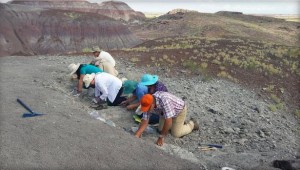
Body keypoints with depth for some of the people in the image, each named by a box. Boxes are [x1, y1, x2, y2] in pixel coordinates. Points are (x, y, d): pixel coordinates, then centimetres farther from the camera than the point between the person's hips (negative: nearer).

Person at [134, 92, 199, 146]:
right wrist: (136, 135, -30)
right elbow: (144, 121, -20)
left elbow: (168, 121, -44)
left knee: (175, 134, -7)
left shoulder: (164, 100, -46)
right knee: (161, 130, 7)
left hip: (179, 110, -6)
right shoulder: (148, 104, -24)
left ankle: (192, 124, 18)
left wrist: (161, 137, -36)